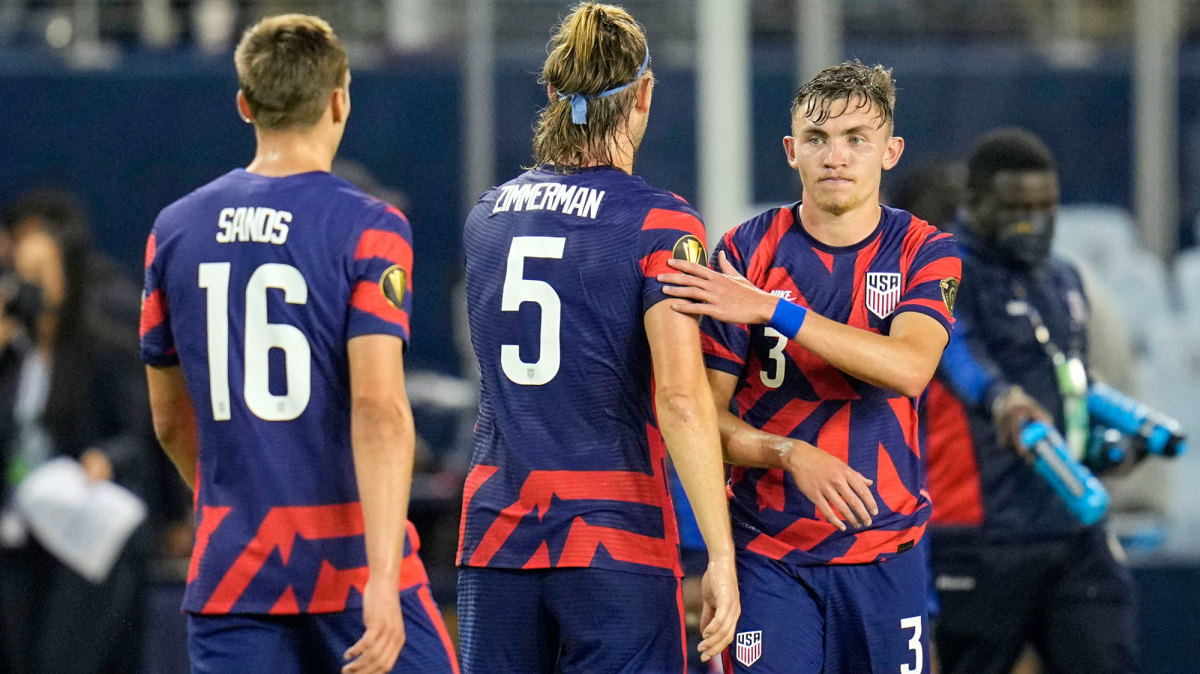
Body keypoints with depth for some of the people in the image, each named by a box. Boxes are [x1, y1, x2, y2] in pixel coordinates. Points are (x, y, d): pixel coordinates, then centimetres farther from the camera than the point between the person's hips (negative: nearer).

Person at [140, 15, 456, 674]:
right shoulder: (368, 229, -8)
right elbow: (378, 408, -18)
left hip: (231, 568, 4)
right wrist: (382, 578, -23)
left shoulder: (176, 230, 7)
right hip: (349, 564, -4)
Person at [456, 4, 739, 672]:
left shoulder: (487, 215, 10)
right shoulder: (661, 224, -8)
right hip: (614, 540, -5)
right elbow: (680, 398, -17)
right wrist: (721, 556, -16)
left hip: (495, 538, 5)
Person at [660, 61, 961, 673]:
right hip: (769, 553, -1)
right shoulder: (747, 251, 0)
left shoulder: (923, 253, 1)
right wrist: (792, 455, -20)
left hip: (887, 551, 1)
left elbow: (909, 368, -20)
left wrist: (773, 310, -25)